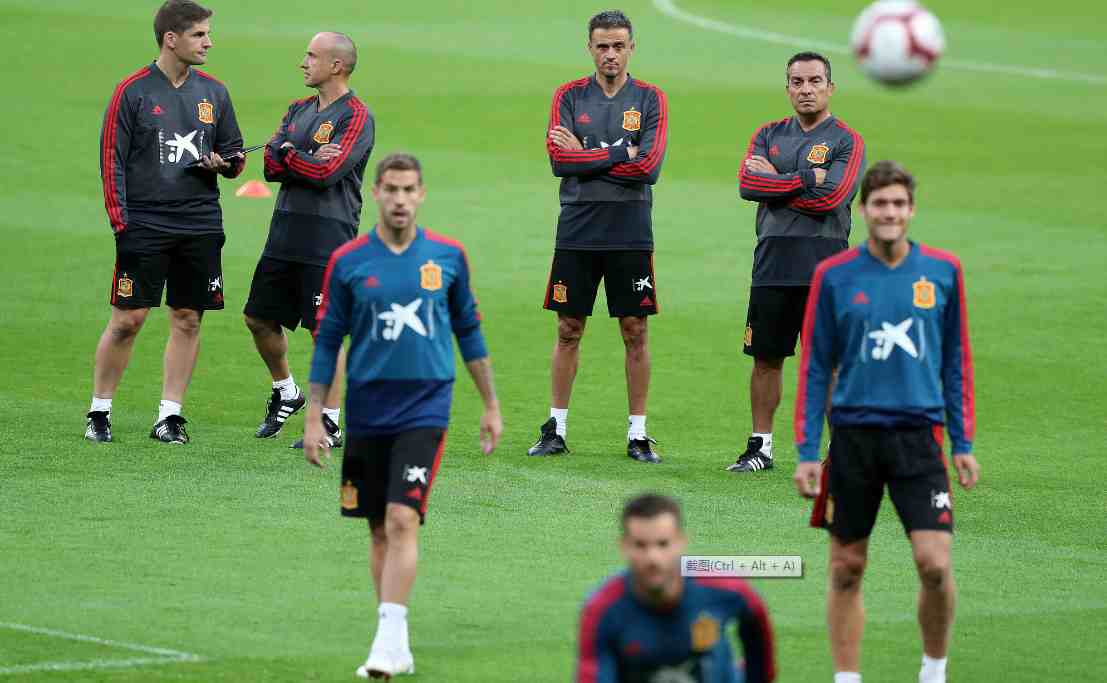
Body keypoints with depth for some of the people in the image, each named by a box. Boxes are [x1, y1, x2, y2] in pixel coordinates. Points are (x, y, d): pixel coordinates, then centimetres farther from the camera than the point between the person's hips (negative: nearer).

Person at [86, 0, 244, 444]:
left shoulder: (214, 93, 10)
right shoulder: (133, 91, -3)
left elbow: (235, 155, 19)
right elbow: (112, 159, -3)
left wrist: (224, 162, -6)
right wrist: (120, 223, -10)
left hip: (200, 225, 4)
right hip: (144, 224, -4)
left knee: (188, 320, 3)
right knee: (128, 319, -4)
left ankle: (170, 415, 10)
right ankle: (99, 412, 8)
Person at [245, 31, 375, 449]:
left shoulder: (355, 116, -8)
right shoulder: (299, 110, 16)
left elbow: (327, 172, -18)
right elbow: (271, 166, 5)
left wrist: (288, 153, -3)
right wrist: (308, 160, -12)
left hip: (328, 240, -8)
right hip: (285, 233, 8)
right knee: (259, 319, 13)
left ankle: (330, 423, 1)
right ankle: (285, 393, 34)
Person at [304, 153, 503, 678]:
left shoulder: (448, 256, 1)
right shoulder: (347, 261, 0)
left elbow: (469, 331, 11)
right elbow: (327, 341, 5)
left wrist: (491, 405, 13)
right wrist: (313, 417, 1)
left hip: (425, 409, -2)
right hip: (367, 413, 2)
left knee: (402, 521, -17)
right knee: (380, 531, 8)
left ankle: (389, 634, -20)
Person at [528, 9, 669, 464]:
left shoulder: (650, 99, 3)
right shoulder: (570, 97, 6)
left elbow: (649, 166, -10)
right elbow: (558, 159, -7)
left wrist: (587, 156, -8)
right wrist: (620, 153, -11)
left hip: (631, 234, -1)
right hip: (577, 231, 1)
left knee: (635, 332, 2)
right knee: (568, 330, 5)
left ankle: (638, 434, 8)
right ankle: (555, 430, 12)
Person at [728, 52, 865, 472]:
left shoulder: (847, 141, 1)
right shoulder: (770, 135, 15)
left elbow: (830, 197, -13)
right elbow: (747, 184, -1)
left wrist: (775, 182, -5)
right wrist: (804, 181, -9)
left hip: (825, 264, -4)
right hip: (773, 261, 4)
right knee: (766, 357, 7)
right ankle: (760, 446, 16)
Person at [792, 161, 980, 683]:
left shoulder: (943, 272, 4)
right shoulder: (834, 277, 1)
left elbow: (956, 362, 10)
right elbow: (815, 369, 5)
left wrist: (963, 443, 6)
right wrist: (806, 452, 0)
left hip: (919, 434, 0)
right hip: (853, 436, 0)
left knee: (935, 562, -10)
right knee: (846, 569, 5)